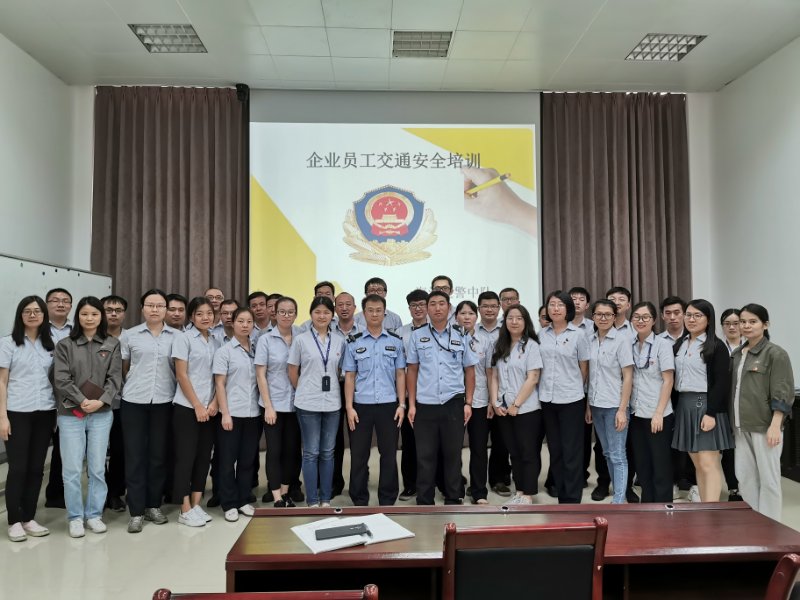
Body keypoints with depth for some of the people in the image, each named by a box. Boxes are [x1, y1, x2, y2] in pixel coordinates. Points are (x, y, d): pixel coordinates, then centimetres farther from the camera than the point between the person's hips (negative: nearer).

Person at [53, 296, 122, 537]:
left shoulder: (112, 344, 6)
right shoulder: (65, 345, 3)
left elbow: (115, 377, 1)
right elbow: (61, 379, -4)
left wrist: (101, 401, -12)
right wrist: (82, 401, -14)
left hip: (102, 414, 1)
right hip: (70, 414, -1)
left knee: (97, 468, 6)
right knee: (72, 469, 2)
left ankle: (94, 514, 20)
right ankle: (75, 517, 17)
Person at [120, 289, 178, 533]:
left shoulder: (176, 336, 3)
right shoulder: (130, 335, 3)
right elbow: (123, 368, 11)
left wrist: (178, 391, 5)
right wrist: (135, 385, 10)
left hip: (164, 402, 1)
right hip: (133, 401, 0)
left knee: (158, 454, 7)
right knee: (135, 455, 1)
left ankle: (153, 505, 21)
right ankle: (136, 511, 10)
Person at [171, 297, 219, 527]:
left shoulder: (216, 341, 9)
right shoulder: (184, 338, -5)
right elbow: (181, 375, -10)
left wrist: (214, 403, -4)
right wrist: (197, 406, -12)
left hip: (210, 409, 5)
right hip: (187, 407, -5)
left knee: (204, 457, 9)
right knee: (186, 457, 0)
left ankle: (196, 505, 18)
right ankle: (185, 510, 8)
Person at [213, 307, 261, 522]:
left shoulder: (256, 350, 9)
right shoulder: (224, 351, -2)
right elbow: (219, 384, -6)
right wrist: (225, 413, -12)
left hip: (253, 413, 4)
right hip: (232, 413, -4)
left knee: (247, 459, 10)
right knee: (228, 460, 4)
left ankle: (243, 500, 22)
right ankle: (229, 504, 15)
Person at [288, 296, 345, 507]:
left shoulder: (339, 341, 4)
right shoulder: (301, 340, -3)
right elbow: (292, 372, 2)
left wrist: (332, 389, 7)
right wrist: (304, 392, 6)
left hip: (332, 403, 3)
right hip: (308, 404, -3)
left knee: (328, 452, 10)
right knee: (311, 452, 4)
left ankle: (326, 499, 21)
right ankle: (312, 501, 15)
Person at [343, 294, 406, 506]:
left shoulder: (395, 341, 4)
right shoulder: (354, 342, 3)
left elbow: (400, 374, 5)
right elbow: (349, 377, 3)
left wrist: (401, 404, -2)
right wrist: (349, 407, -4)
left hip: (389, 405, 0)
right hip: (361, 406, 0)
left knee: (389, 454, 7)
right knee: (359, 455, 7)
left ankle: (387, 501, 20)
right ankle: (359, 501, 21)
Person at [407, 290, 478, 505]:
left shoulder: (461, 336, 5)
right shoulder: (417, 335, 4)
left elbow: (469, 371, 8)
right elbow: (412, 371, 6)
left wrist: (468, 403, 1)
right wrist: (411, 404, 1)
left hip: (453, 404, 0)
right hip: (425, 405, 0)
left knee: (453, 454, 9)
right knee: (425, 456, 6)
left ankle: (453, 500, 22)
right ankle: (424, 502, 18)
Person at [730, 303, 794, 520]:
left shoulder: (775, 353, -7)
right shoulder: (737, 353, 11)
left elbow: (782, 393, -12)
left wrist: (775, 426, -18)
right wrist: (733, 421, 14)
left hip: (764, 425, -6)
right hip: (742, 426, 6)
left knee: (768, 478, 2)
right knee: (744, 476, 11)